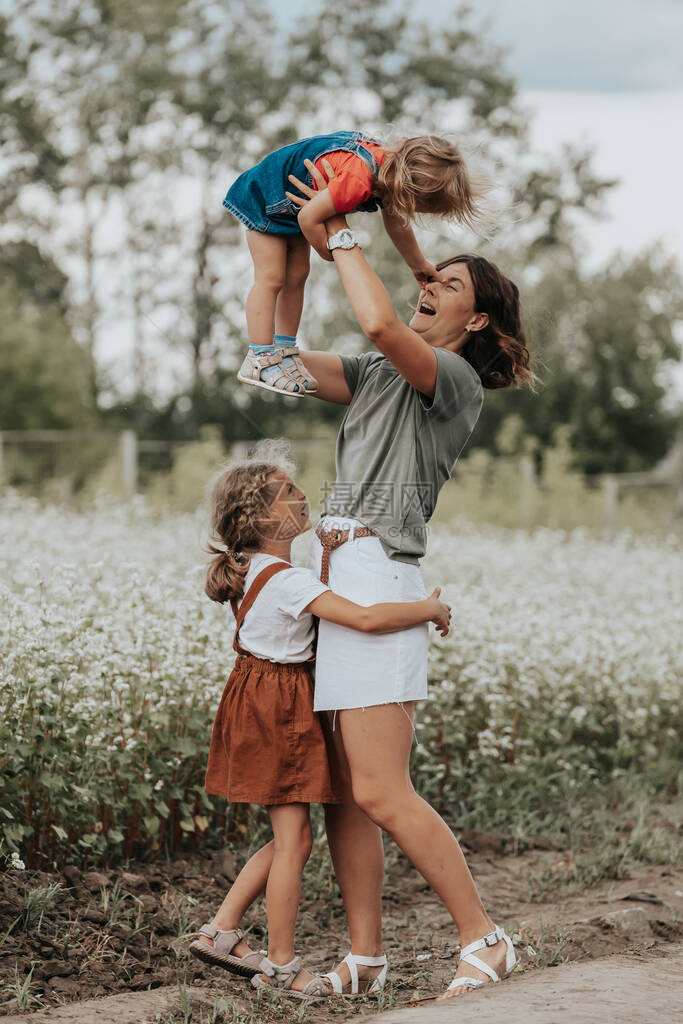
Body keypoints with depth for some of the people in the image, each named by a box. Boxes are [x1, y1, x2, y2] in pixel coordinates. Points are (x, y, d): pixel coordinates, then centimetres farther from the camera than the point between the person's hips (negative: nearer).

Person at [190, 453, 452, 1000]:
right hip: (279, 706, -10)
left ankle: (221, 931, 19)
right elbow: (366, 618, -28)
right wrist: (431, 609, -15)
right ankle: (281, 965, 5)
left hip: (264, 703, 10)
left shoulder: (252, 570, 9)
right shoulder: (288, 580, -21)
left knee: (291, 837, 16)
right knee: (294, 839, -2)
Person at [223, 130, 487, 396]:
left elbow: (397, 226, 11)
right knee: (271, 278, -11)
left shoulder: (392, 166, -9)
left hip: (293, 202, 9)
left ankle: (284, 352, 12)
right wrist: (333, 252, -17)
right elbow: (309, 217, -36)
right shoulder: (357, 181, -41)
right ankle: (259, 360, -10)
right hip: (265, 195, -9)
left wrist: (418, 265, 24)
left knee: (297, 275, 8)